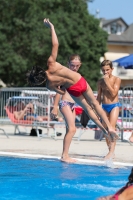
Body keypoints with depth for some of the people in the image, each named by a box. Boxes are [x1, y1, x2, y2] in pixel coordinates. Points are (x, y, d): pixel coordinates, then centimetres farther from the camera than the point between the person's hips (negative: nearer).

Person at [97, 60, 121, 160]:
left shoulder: (117, 79, -4)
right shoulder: (101, 81, 8)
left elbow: (114, 93, -16)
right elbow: (99, 96, 14)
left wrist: (107, 82, -16)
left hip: (114, 105, -5)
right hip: (104, 106, 5)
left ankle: (111, 151, -24)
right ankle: (110, 151, 11)